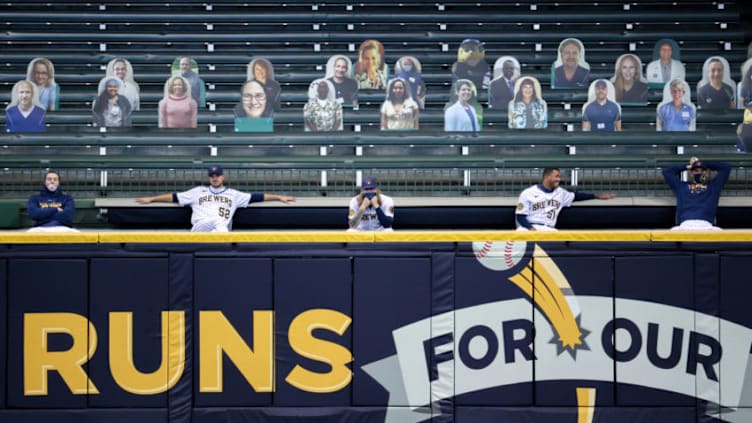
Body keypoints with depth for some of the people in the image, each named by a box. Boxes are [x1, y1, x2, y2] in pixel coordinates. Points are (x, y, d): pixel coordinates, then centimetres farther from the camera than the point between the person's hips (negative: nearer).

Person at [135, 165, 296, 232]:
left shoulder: (233, 194, 25)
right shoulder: (198, 191, 25)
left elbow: (255, 197, 20)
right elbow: (174, 197, 24)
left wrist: (279, 197, 14)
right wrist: (151, 199, 19)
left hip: (221, 230, 1)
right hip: (200, 227, -1)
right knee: (218, 220, -35)